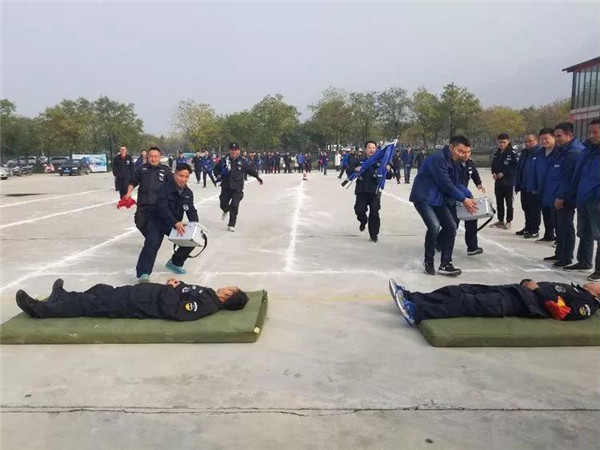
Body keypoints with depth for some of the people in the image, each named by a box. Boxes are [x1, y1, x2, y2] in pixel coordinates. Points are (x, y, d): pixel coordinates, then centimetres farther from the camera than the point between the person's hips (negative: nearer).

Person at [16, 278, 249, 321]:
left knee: (92, 305, 0)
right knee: (102, 290, 18)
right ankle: (61, 297, 37)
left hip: (137, 306, -8)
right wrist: (176, 283, -1)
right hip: (141, 292, 8)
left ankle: (39, 309, 14)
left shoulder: (206, 305, -26)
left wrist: (173, 288, -20)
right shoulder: (208, 293, 2)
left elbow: (175, 311, -34)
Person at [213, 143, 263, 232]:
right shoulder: (224, 160, 0)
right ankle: (226, 211, 49)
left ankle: (231, 225, 0)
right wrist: (218, 175, -6)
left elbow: (250, 169, 17)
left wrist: (257, 176, 12)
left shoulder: (242, 162, 3)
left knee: (234, 205, -11)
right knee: (223, 204, 8)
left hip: (237, 188, -1)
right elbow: (216, 169, 11)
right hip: (226, 187, 1)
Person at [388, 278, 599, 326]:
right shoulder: (575, 289, 32)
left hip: (521, 303, -9)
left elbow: (560, 312, -13)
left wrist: (537, 290, -9)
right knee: (461, 290, -7)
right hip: (514, 289, 9)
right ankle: (410, 297, -15)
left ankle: (417, 312, -37)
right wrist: (529, 282, 12)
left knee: (470, 303, -26)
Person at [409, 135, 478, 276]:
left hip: (438, 199, 10)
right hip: (423, 198, -9)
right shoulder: (437, 159, -21)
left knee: (451, 226, 4)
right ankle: (428, 261, -3)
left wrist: (470, 197, -4)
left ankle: (445, 264, 11)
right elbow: (446, 184, -24)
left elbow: (458, 183, 9)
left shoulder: (453, 162, 10)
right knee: (434, 226, -25)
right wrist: (463, 199, -17)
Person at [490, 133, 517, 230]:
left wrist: (504, 173, -18)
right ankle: (500, 220, 23)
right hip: (498, 181, 6)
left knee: (508, 202, 2)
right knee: (499, 202, 13)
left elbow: (515, 167, -13)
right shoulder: (497, 154, 10)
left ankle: (508, 221, 10)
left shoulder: (512, 153, -9)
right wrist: (493, 173, -1)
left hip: (508, 182, -6)